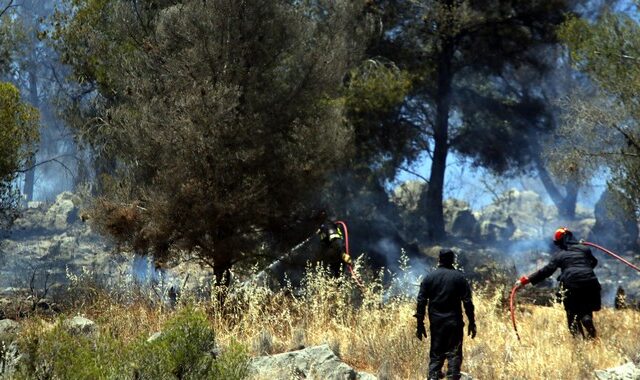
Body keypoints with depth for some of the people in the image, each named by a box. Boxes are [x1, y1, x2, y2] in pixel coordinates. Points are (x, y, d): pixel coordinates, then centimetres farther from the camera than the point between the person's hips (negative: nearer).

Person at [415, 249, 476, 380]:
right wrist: (472, 322, 2)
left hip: (436, 321, 2)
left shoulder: (429, 277, 3)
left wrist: (420, 324, 6)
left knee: (435, 354, 9)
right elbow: (467, 301, -4)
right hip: (454, 321, -2)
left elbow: (421, 301, 1)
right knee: (454, 354, 1)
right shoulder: (459, 277, -1)